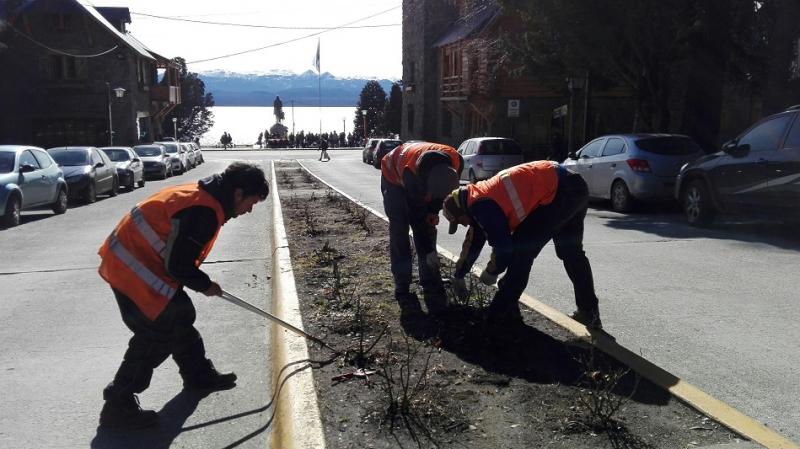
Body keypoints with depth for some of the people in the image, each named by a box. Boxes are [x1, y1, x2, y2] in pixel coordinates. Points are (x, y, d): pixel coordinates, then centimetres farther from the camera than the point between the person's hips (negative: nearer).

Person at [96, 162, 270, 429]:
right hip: (132, 269, -10)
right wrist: (205, 285, -5)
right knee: (158, 335, -5)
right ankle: (118, 405, 6)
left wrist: (200, 281, 14)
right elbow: (179, 266, -21)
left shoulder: (202, 195, 6)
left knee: (180, 316, 18)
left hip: (136, 259, 10)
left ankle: (199, 375, 35)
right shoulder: (204, 211, -25)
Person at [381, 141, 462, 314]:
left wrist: (434, 211, -12)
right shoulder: (411, 172, -44)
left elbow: (444, 189, -6)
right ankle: (402, 291, -4)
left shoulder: (456, 162, -32)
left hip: (421, 181, 4)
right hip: (395, 179, -4)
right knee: (399, 234, -11)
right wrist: (429, 251, -27)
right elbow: (416, 215, -33)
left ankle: (432, 289, 3)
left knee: (427, 230, -1)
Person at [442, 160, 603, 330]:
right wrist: (458, 276, 37)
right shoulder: (481, 195, 18)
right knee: (571, 252, 21)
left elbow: (504, 247, -13)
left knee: (522, 248, -3)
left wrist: (490, 273, 7)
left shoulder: (480, 206, -14)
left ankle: (501, 313, 5)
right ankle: (589, 313, 29)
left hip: (560, 193, -11)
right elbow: (473, 240, 28)